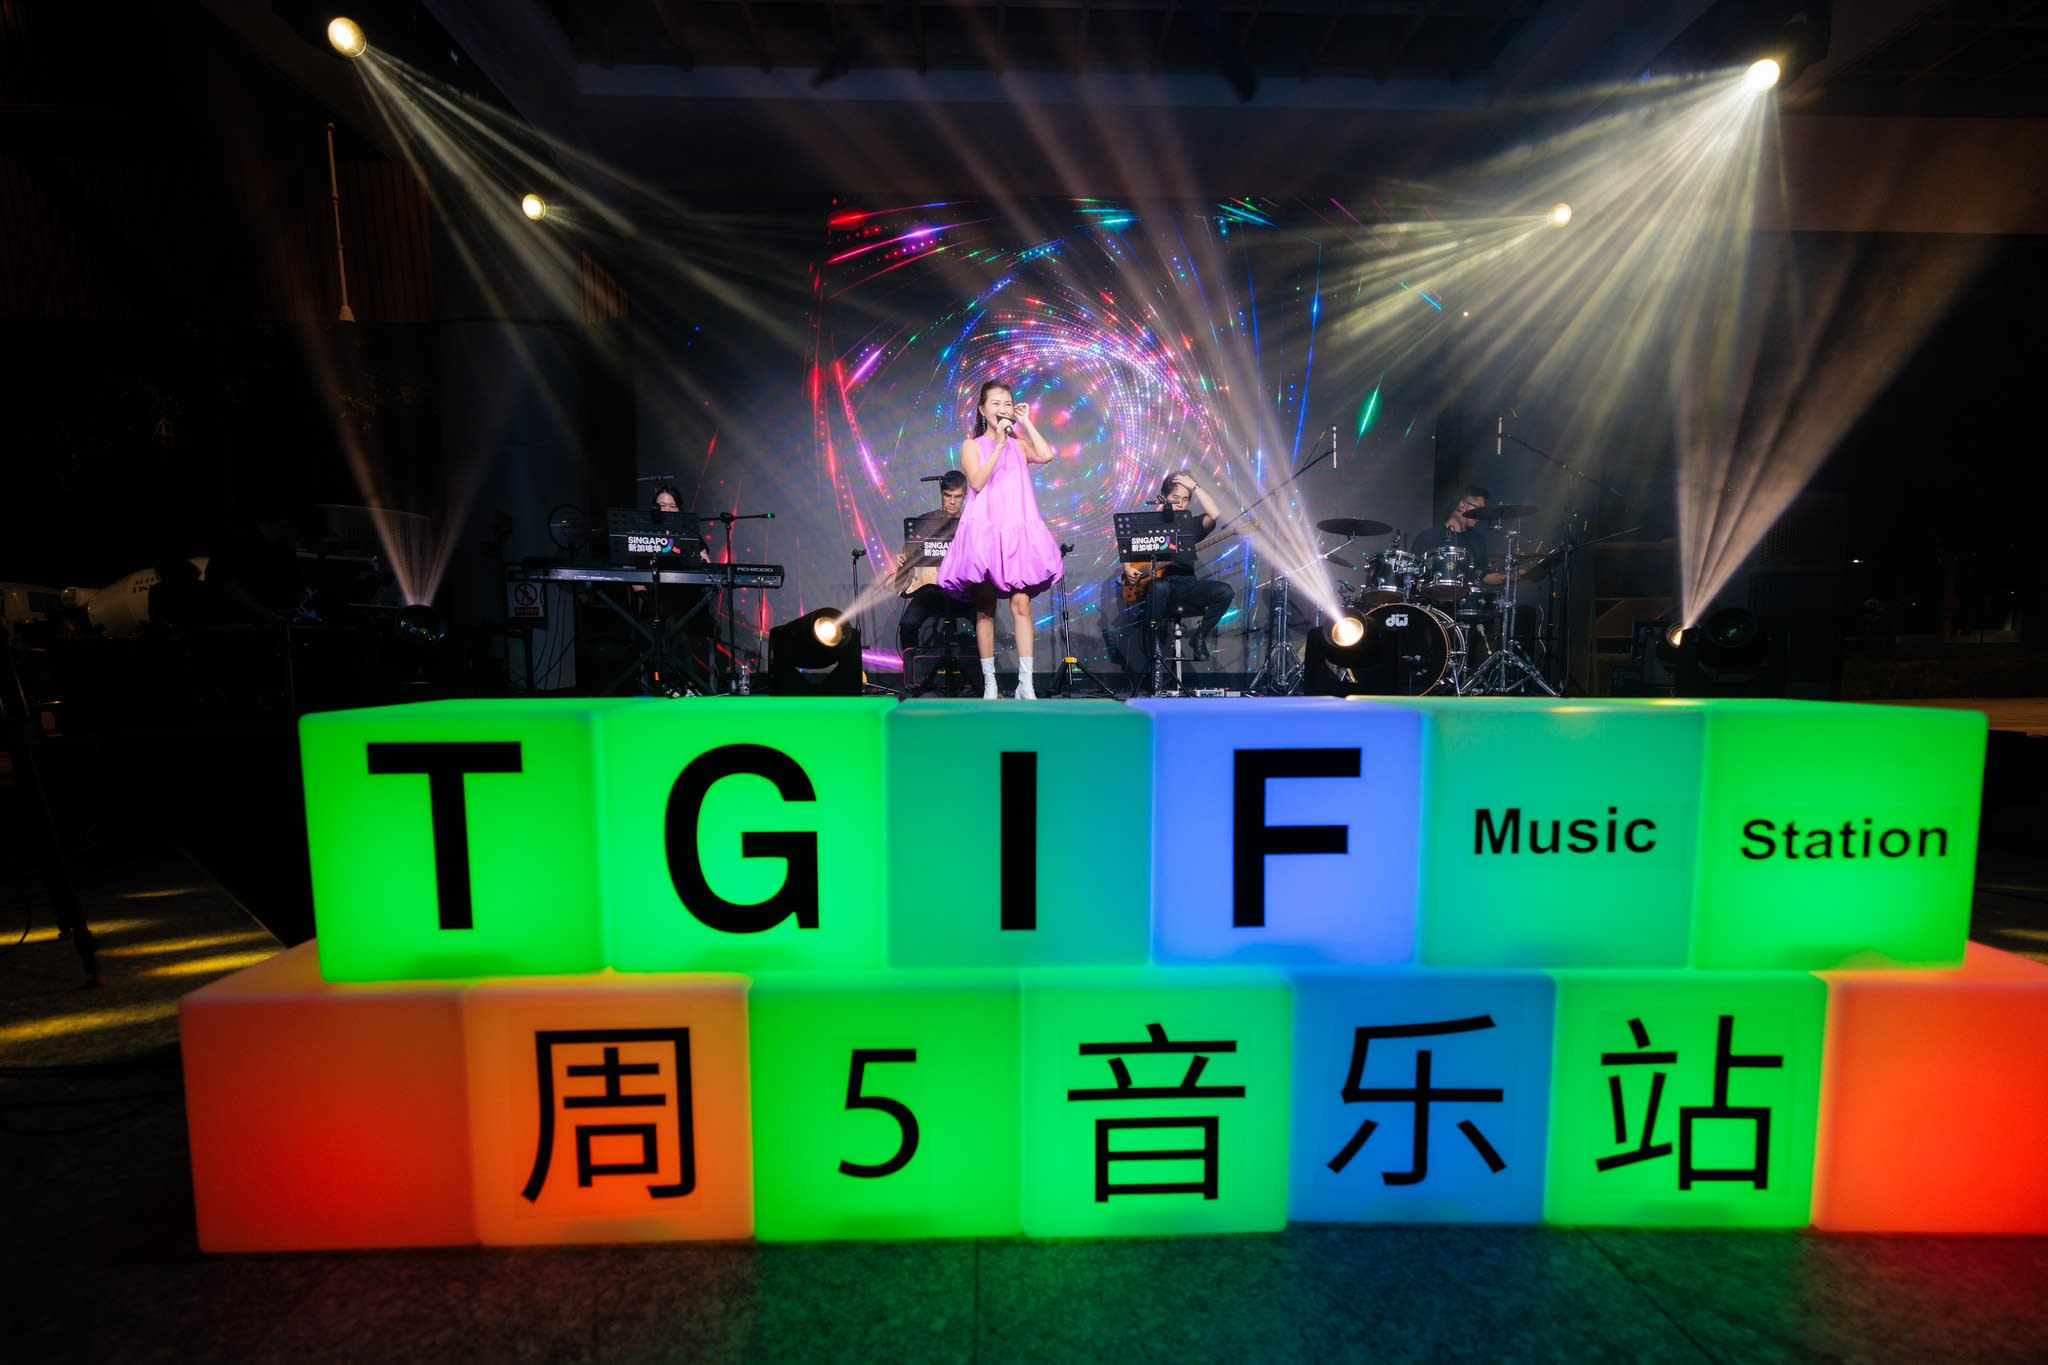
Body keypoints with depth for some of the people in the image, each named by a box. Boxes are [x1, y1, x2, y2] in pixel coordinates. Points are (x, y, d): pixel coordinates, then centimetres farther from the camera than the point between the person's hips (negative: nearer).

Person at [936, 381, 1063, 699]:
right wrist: (999, 444, -9)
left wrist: (1026, 423, 2)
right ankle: (989, 683, 7)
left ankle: (1025, 685, -10)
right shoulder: (972, 445, 8)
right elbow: (977, 482, -9)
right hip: (984, 531, -1)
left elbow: (1046, 456, -7)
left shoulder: (1020, 445, 14)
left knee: (1021, 603, -10)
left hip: (1017, 532, 1)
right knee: (985, 608, 1)